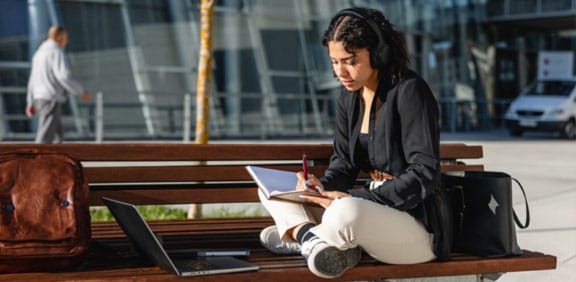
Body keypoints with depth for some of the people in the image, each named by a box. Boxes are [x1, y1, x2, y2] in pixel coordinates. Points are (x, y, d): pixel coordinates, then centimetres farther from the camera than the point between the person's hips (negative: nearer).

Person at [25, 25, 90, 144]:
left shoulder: (39, 52, 20)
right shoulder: (56, 52, -10)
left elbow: (33, 80, 22)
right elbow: (64, 77, -21)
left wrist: (30, 103, 25)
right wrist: (81, 92, -10)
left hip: (40, 98, 10)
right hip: (51, 99, -10)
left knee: (58, 135, 14)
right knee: (45, 138, -12)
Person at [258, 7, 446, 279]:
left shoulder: (409, 91, -15)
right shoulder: (349, 98, 8)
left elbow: (425, 175, -20)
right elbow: (343, 163, 11)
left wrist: (355, 197, -25)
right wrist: (323, 187, -12)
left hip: (417, 226, -8)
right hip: (373, 212, 8)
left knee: (346, 213, -40)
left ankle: (299, 233, -9)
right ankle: (315, 238, -20)